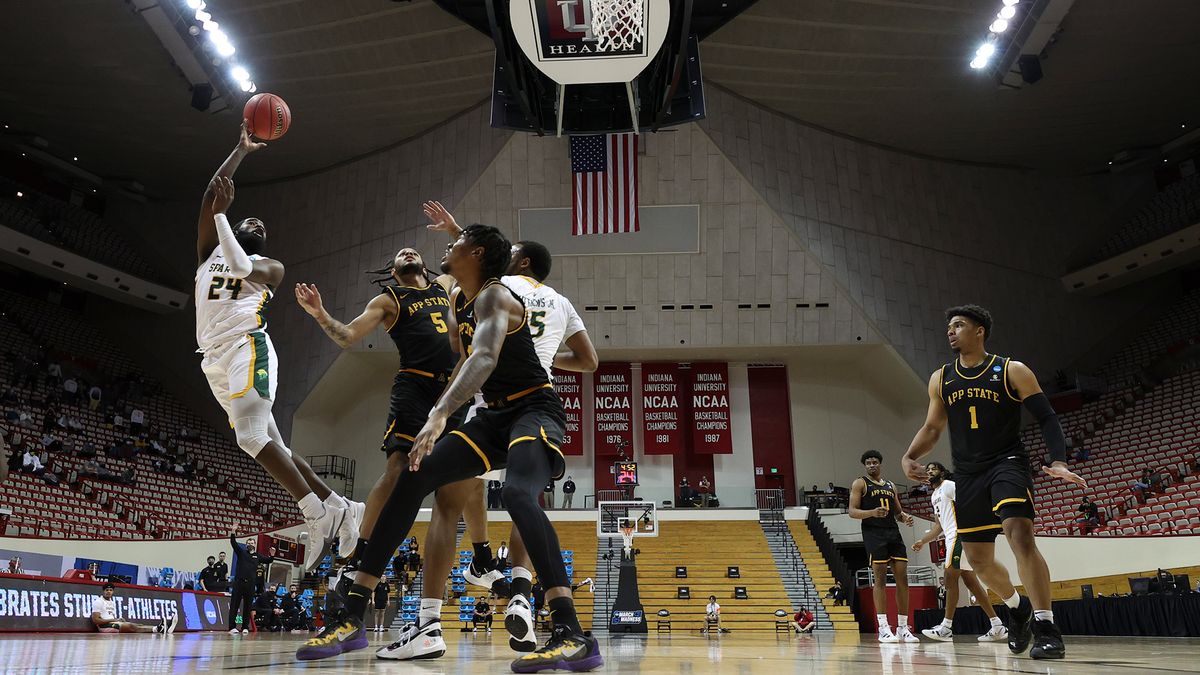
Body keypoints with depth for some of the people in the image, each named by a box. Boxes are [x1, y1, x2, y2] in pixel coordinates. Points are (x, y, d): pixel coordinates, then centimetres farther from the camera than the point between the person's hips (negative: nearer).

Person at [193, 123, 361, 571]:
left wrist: (222, 214, -12)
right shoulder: (210, 252, 25)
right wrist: (241, 150, 20)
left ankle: (320, 515, -19)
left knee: (252, 438, -23)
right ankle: (339, 508, 5)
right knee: (268, 445, 1)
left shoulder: (269, 266, 12)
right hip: (216, 361, 6)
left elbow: (242, 268, -12)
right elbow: (209, 196, 17)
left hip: (247, 350, -5)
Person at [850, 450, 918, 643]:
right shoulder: (860, 483, 3)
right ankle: (883, 628, -6)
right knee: (880, 579, -8)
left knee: (902, 578, 0)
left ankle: (903, 628, 8)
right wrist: (872, 513, -23)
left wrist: (905, 518, 1)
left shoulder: (891, 485, 20)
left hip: (894, 533, 6)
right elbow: (852, 511, -5)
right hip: (873, 533, -6)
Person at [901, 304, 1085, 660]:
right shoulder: (940, 379, 8)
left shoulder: (1012, 371, -4)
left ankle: (1046, 627, -19)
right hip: (967, 476, 5)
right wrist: (909, 457, -2)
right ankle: (1017, 608, 37)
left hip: (1007, 464, -5)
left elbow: (1046, 418, -5)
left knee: (1020, 534, -27)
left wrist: (1058, 462, -20)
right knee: (978, 558, 10)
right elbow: (932, 427, 15)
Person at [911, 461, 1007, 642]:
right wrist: (923, 541, 22)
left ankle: (946, 628, -5)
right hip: (952, 538, 10)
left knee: (950, 578, -8)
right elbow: (939, 525, 28)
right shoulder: (934, 496, 24)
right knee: (970, 581, 7)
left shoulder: (949, 485, -5)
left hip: (960, 535, -10)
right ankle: (997, 627, 8)